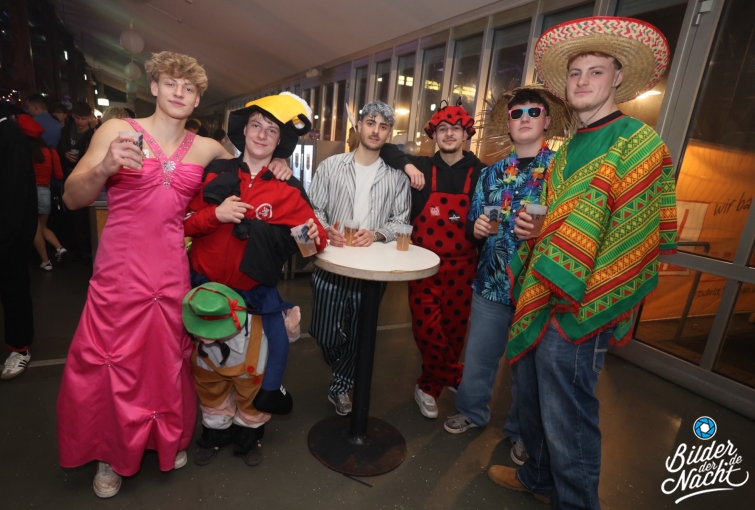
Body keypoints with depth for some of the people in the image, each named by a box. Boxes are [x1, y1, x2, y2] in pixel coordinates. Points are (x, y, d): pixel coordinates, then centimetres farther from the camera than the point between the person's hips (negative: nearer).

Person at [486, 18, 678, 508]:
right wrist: (533, 229, 3)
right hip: (540, 298, 9)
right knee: (532, 398, 21)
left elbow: (634, 236, -15)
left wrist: (574, 301, -17)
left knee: (566, 418, 4)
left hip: (579, 308, -8)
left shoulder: (638, 141, -8)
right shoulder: (570, 148, 17)